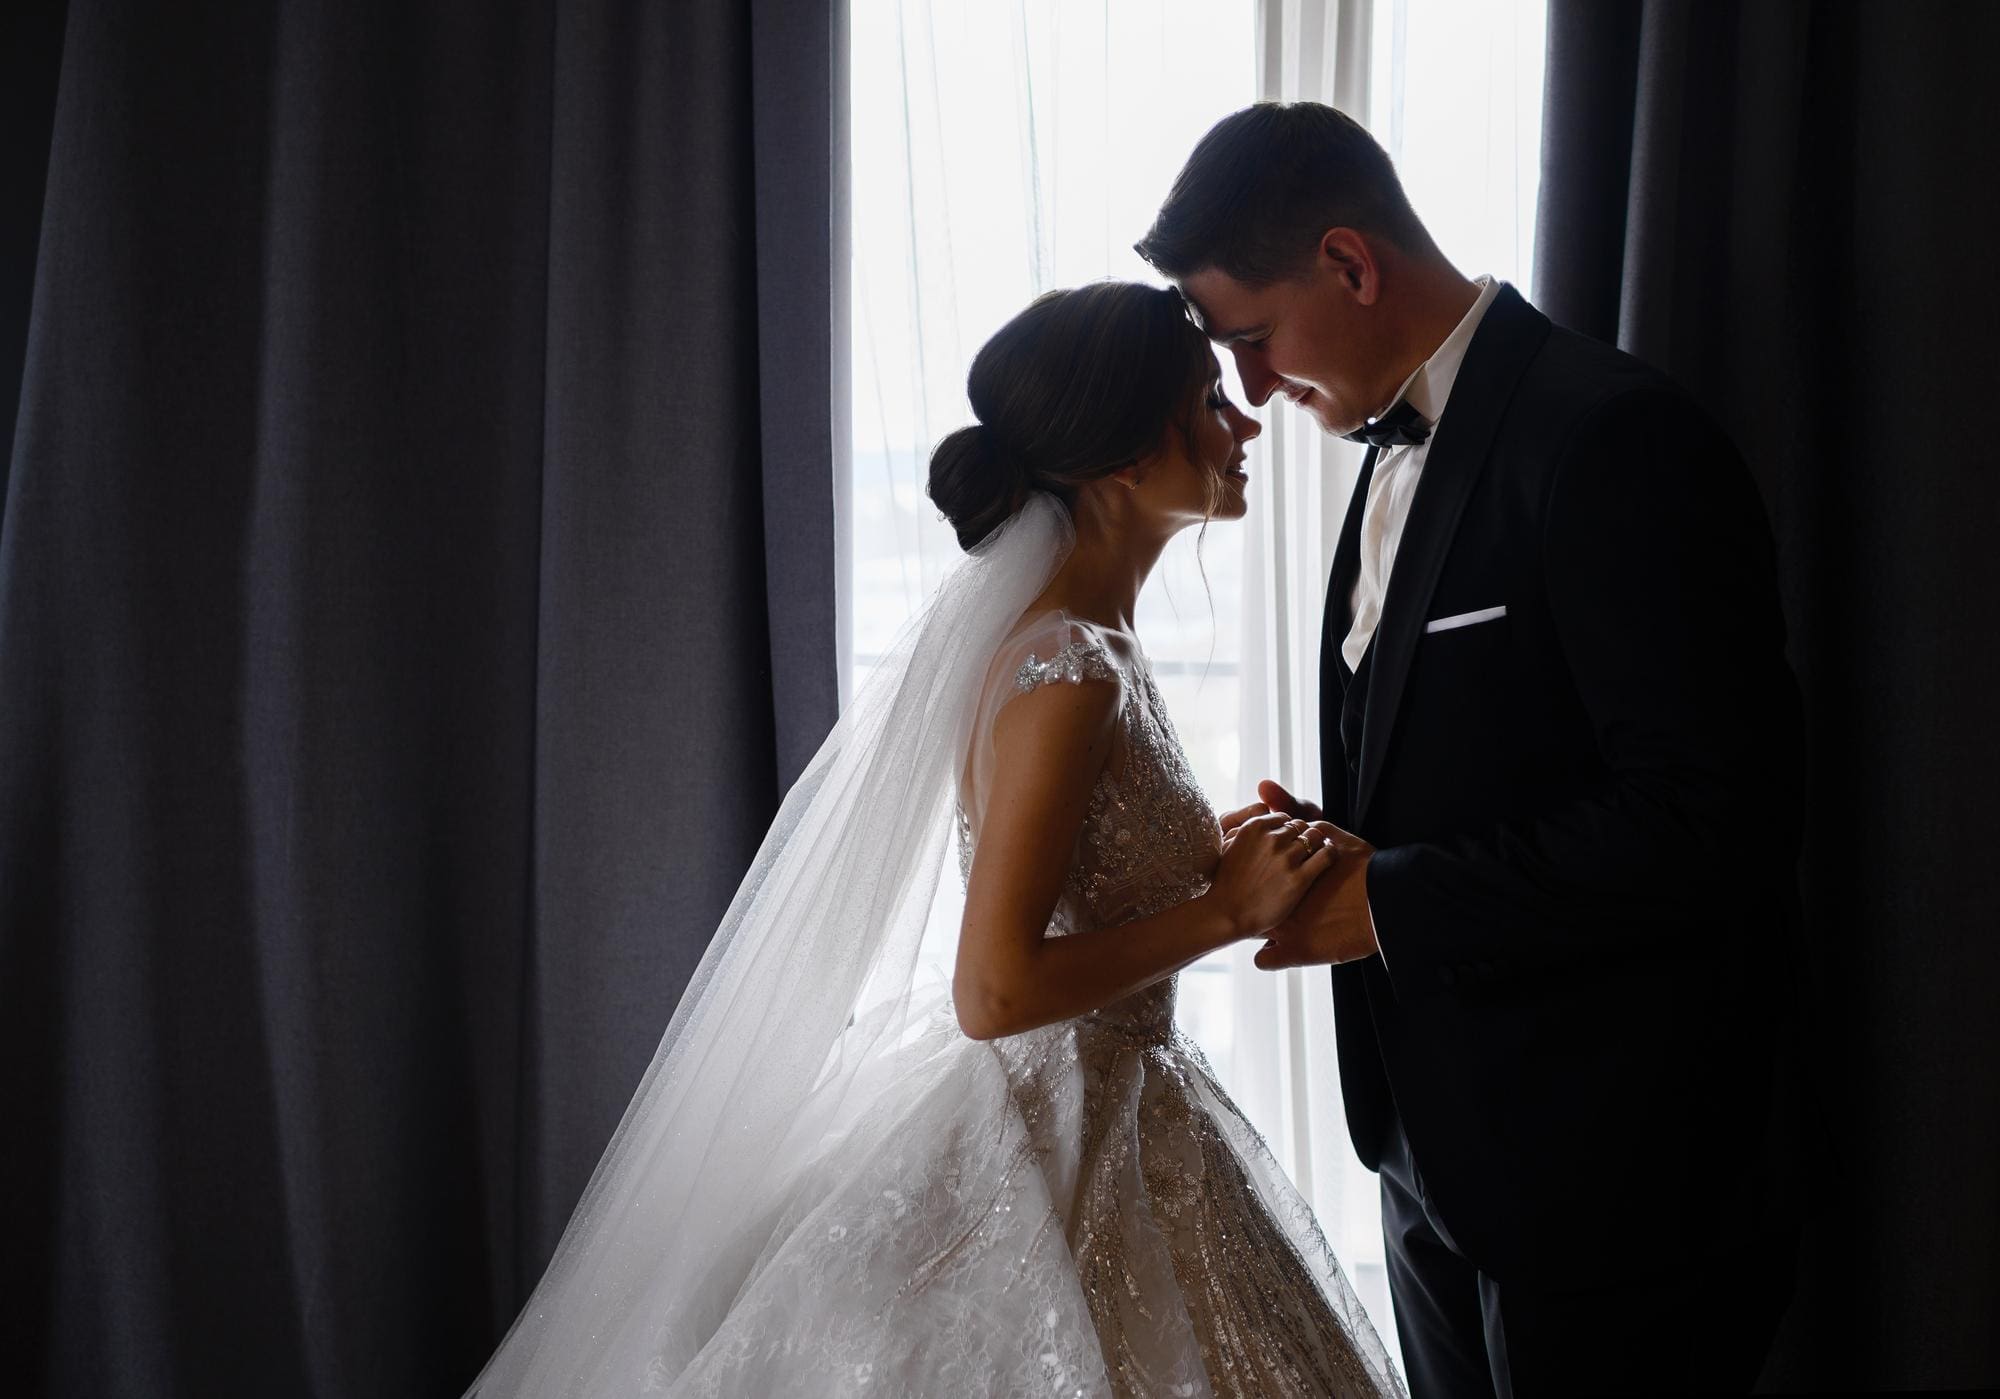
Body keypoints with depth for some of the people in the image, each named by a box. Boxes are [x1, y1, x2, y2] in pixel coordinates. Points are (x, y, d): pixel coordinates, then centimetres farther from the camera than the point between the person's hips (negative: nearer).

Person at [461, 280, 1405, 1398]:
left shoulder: (1081, 638, 6)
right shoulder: (1069, 675, -23)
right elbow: (996, 991, -26)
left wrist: (1211, 860, 3)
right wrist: (1223, 910, -18)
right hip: (1059, 1157, -9)